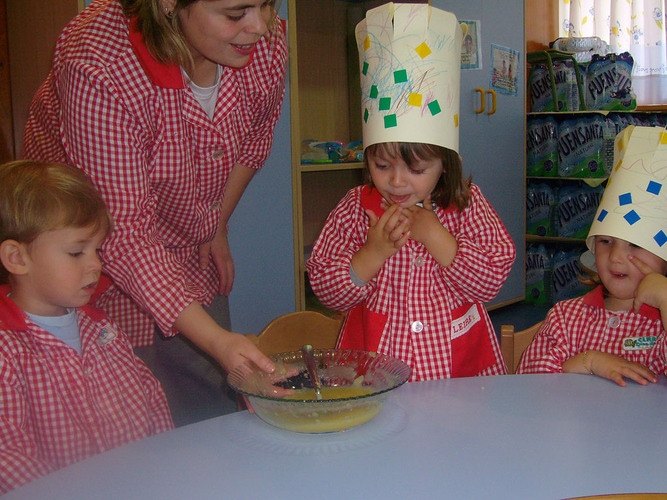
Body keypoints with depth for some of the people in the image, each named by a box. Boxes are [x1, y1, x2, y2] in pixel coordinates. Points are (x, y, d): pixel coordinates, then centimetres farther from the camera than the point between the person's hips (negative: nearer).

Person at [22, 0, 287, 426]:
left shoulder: (268, 42, -18)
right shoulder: (100, 70, -35)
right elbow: (121, 232, -33)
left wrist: (218, 228, 7)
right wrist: (214, 338, -39)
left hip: (190, 252, 5)